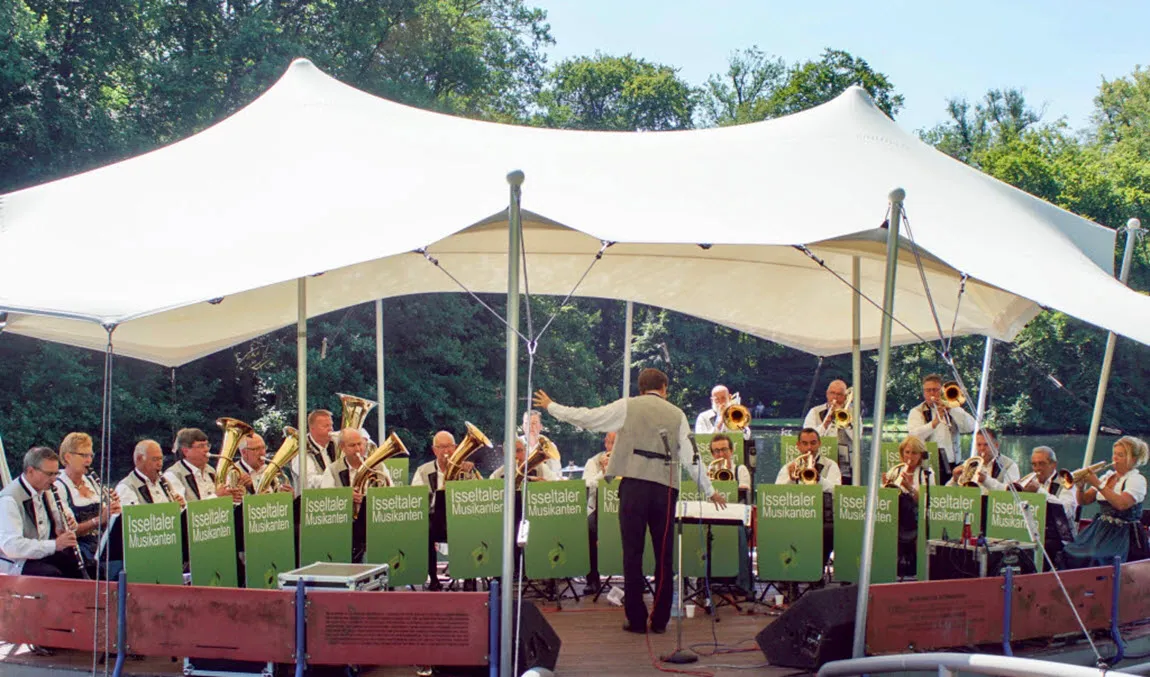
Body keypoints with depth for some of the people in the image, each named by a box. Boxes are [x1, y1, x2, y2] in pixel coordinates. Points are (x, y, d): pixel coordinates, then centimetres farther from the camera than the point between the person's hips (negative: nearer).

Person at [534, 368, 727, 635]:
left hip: (634, 485, -2)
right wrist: (709, 491, 17)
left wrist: (551, 407, 18)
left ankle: (636, 619, 6)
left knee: (633, 553, 3)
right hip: (665, 487, 2)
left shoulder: (627, 406, 5)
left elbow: (587, 418, 5)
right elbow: (690, 457, 8)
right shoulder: (677, 414, 11)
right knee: (663, 555, 11)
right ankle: (660, 620, 15)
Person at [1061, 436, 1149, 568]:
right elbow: (1083, 501, 13)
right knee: (1069, 553, -15)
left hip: (1124, 535, -6)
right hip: (1101, 530, 6)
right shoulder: (1108, 477, 15)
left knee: (1095, 559, -30)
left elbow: (1122, 504, -23)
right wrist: (1080, 486, -7)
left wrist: (1098, 484, -21)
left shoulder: (1137, 479, -4)